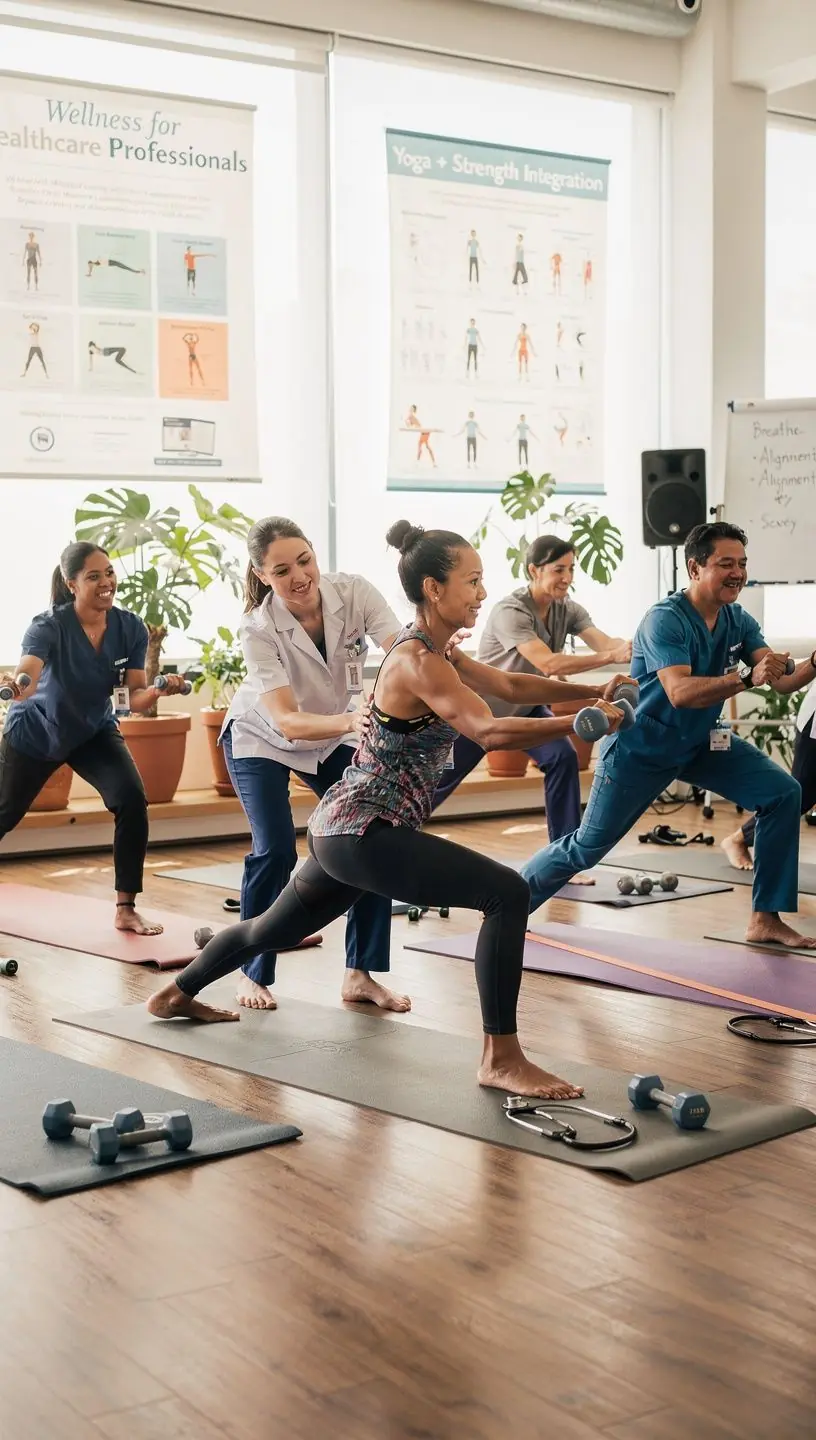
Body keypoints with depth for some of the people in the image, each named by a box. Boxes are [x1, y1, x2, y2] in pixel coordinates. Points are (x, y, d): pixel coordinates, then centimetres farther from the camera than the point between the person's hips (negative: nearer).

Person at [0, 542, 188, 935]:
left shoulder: (131, 628, -19)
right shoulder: (49, 626, -31)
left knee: (133, 800, -21)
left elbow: (133, 699, -18)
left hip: (94, 731, 2)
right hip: (35, 732, -2)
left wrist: (158, 690, -40)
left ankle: (125, 909, -10)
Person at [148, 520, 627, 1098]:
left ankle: (177, 994, 49)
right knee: (508, 894, -19)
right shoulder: (418, 662, -19)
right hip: (363, 832, -10)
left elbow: (511, 686, 13)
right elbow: (488, 730, -32)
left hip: (345, 828, 11)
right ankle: (501, 1059, -17)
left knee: (274, 928, 29)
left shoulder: (436, 649, 11)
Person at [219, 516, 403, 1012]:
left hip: (332, 739, 4)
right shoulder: (259, 629, -31)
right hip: (261, 740, -3)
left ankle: (361, 974, 4)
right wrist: (353, 721, -57)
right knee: (276, 851, -18)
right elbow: (285, 720, -39)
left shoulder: (354, 592, -25)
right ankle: (254, 975, 3)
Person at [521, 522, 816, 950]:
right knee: (586, 847, 2)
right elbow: (680, 693, -39)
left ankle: (766, 919, -4)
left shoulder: (738, 621, -5)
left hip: (701, 743, 6)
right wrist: (747, 679, -52)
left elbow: (781, 678, -14)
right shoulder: (665, 620, -26)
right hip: (639, 750, -6)